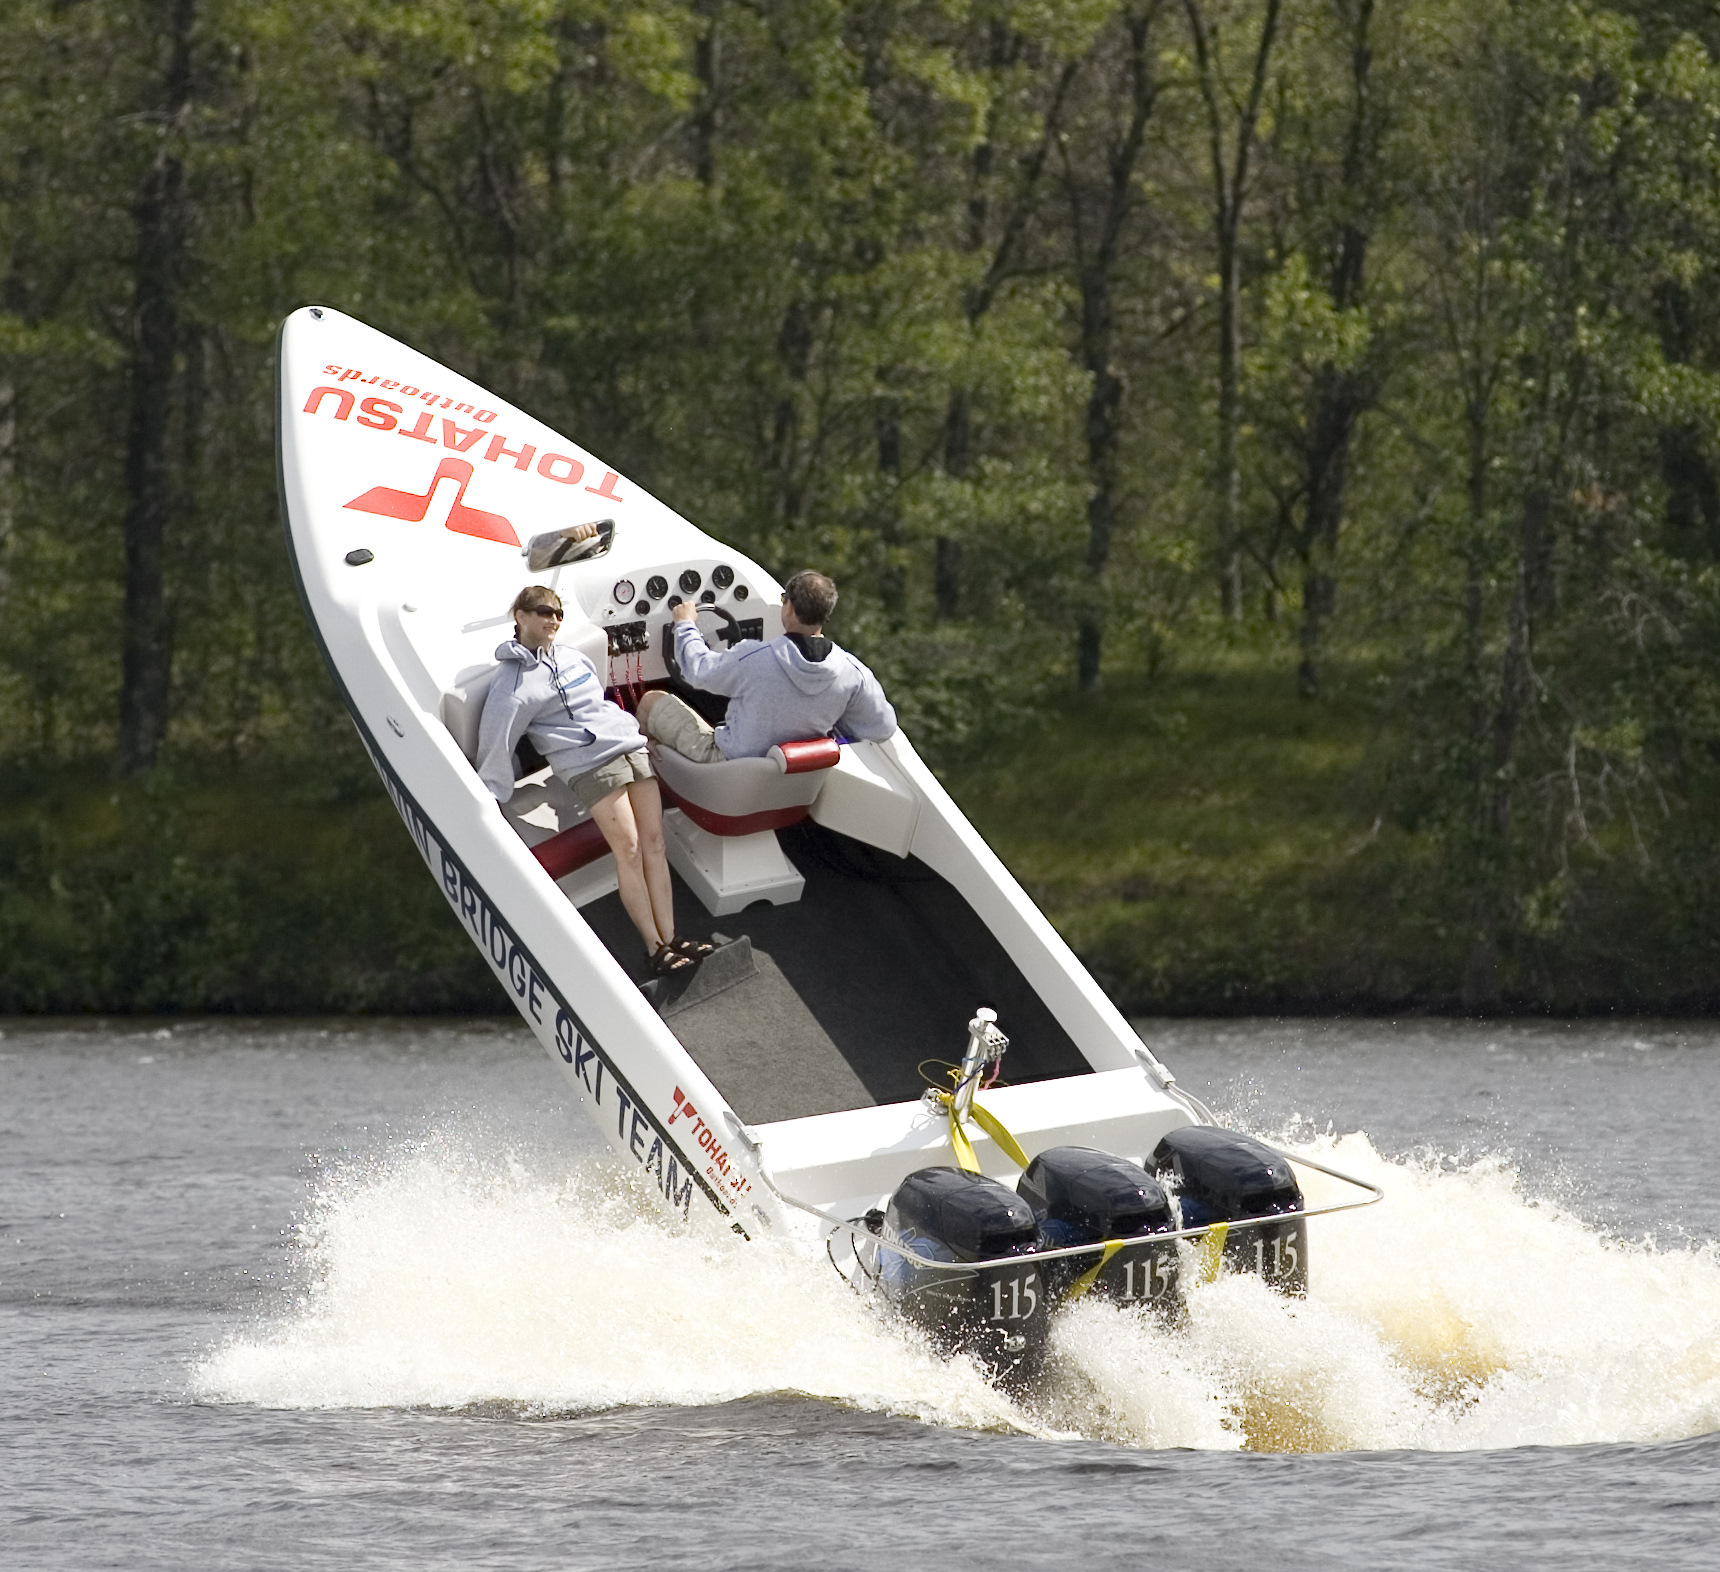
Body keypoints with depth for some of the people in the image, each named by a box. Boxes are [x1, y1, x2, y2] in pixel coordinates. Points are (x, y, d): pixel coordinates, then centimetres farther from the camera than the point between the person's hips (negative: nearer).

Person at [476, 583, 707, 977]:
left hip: (633, 748, 7)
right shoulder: (514, 684, -4)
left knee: (654, 844, -4)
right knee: (628, 850, -16)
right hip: (589, 764, -7)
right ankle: (655, 948, -17)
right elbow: (495, 747, -5)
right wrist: (489, 805, -6)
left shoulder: (571, 656, 18)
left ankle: (669, 938, -7)